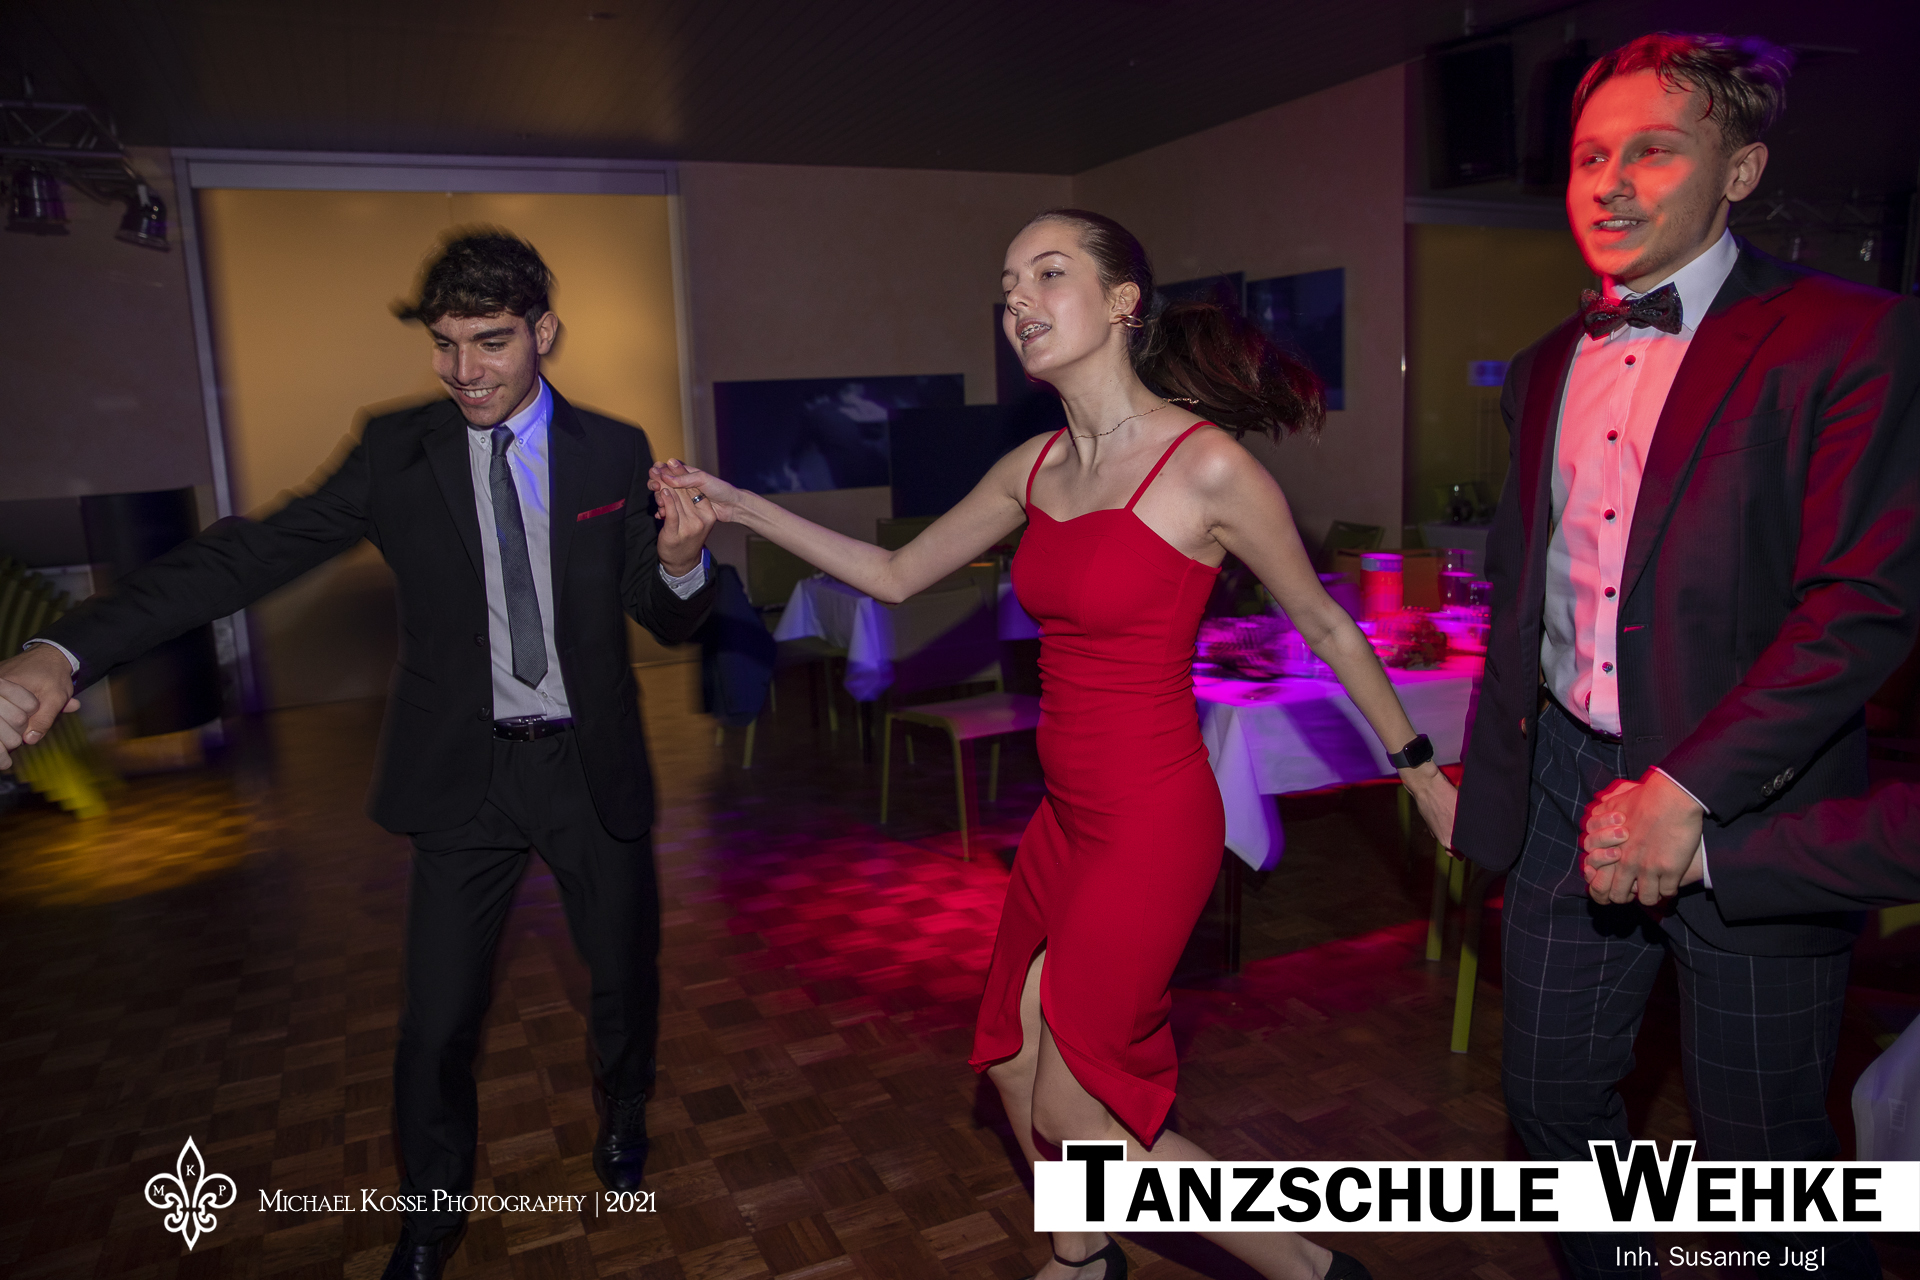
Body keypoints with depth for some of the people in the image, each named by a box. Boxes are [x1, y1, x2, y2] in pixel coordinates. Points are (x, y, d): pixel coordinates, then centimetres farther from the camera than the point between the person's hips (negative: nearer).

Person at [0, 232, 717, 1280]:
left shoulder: (614, 452, -5)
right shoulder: (398, 453, -6)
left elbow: (664, 621, -1)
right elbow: (252, 552, -14)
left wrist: (681, 564, -25)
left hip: (590, 767, 1)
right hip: (465, 772, 0)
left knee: (625, 970, 18)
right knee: (438, 1019, 8)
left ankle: (624, 1115, 50)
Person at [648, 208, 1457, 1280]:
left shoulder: (1209, 467, -16)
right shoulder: (1037, 467, 4)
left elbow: (1324, 625, -4)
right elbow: (896, 576, 12)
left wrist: (1420, 770, 5)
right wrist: (741, 506, 9)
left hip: (1151, 824, -7)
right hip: (1068, 816, 7)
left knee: (1074, 1108, 3)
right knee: (1013, 1062, 19)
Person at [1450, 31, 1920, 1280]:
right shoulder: (1547, 369, 10)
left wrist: (1686, 790, -23)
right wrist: (1494, 764, 15)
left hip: (1748, 805, -5)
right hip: (1566, 784, 6)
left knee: (1764, 1147, 11)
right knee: (1554, 1094, 17)